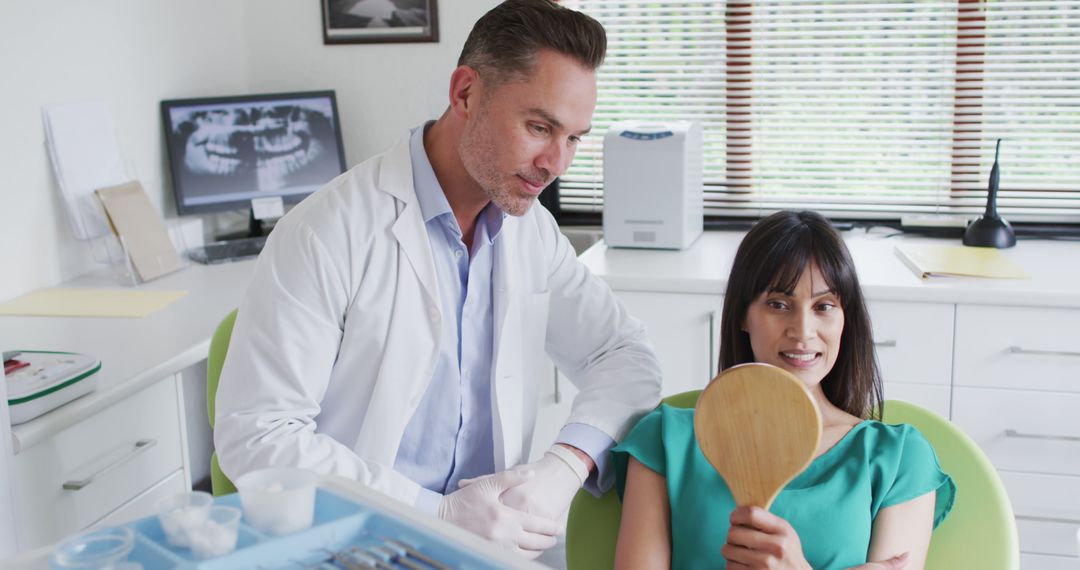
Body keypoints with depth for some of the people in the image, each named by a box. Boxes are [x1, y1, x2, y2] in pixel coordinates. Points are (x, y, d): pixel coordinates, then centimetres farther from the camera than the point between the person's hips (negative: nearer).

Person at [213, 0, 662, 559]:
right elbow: (255, 434, -14)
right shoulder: (328, 232, -13)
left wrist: (564, 467, -10)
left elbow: (624, 352, 9)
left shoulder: (531, 230, 6)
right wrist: (439, 514, -21)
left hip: (489, 541, 5)